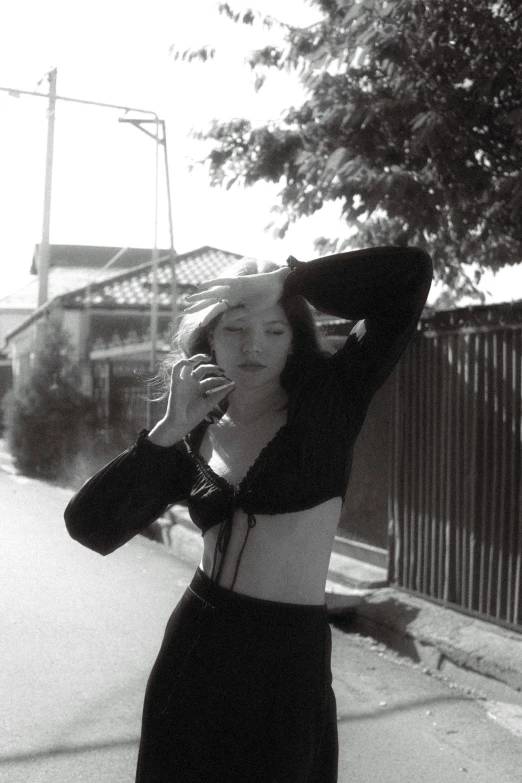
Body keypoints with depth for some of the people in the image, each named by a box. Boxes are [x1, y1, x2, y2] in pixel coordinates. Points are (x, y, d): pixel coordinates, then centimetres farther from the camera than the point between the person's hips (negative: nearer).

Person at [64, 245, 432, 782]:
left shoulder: (327, 403, -5)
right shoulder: (194, 440, 5)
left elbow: (410, 273, -16)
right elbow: (91, 527, -7)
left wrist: (282, 280, -13)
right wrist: (171, 428, -13)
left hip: (290, 658, -3)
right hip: (193, 652, 3)